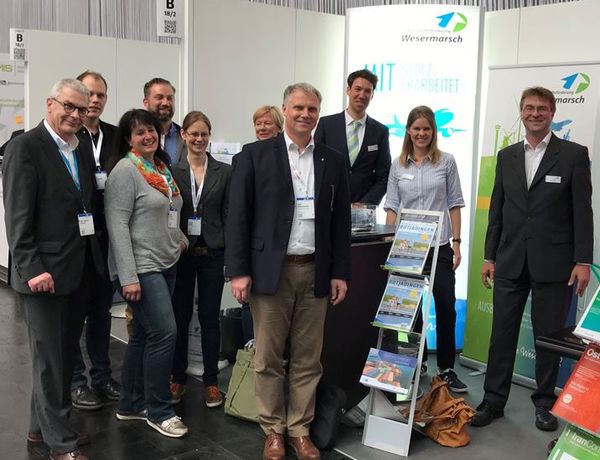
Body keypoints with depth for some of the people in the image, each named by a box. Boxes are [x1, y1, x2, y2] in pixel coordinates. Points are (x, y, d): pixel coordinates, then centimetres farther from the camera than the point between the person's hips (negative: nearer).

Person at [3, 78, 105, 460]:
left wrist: (96, 259, 8)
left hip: (80, 271, 8)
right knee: (50, 359, 3)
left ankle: (42, 428, 32)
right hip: (45, 272, -7)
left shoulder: (82, 149, 12)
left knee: (64, 354, 16)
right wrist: (32, 268, -20)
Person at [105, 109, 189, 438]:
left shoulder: (162, 167, 12)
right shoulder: (125, 170, -12)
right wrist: (128, 277, -22)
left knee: (143, 335, 14)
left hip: (165, 264, 8)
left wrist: (179, 237, 6)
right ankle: (158, 410, 6)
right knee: (164, 333, -10)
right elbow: (117, 225, -18)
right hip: (140, 268, -8)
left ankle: (131, 405, 26)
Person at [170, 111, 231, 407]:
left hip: (212, 254, 0)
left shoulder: (224, 172, 3)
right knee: (180, 317, 8)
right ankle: (178, 378, 23)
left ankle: (211, 381, 18)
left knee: (210, 317, 7)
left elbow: (228, 216, 3)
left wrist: (231, 256, -3)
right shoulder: (171, 171, 2)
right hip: (180, 253, 0)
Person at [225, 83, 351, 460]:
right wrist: (238, 271, -8)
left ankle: (300, 430, 23)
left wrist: (340, 272, 5)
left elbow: (341, 221, 10)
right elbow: (238, 216, -3)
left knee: (308, 359, 9)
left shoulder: (333, 161, 8)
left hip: (315, 272, 3)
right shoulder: (255, 155, 0)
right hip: (270, 270, -2)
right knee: (268, 358, 7)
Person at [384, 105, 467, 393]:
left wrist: (456, 243, -1)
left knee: (446, 307, -2)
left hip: (439, 247, -1)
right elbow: (391, 207, 7)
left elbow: (454, 204, 4)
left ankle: (446, 368, 9)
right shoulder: (398, 165, 7)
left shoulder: (446, 161, 3)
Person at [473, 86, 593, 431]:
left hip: (553, 264, -3)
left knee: (549, 337, 7)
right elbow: (497, 210, 11)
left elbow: (583, 211, -5)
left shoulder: (574, 154, -1)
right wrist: (490, 256, 8)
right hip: (511, 261, 3)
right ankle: (494, 401, 19)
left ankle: (545, 403, 23)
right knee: (502, 334, 7)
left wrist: (583, 261, -10)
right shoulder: (506, 156, 10)